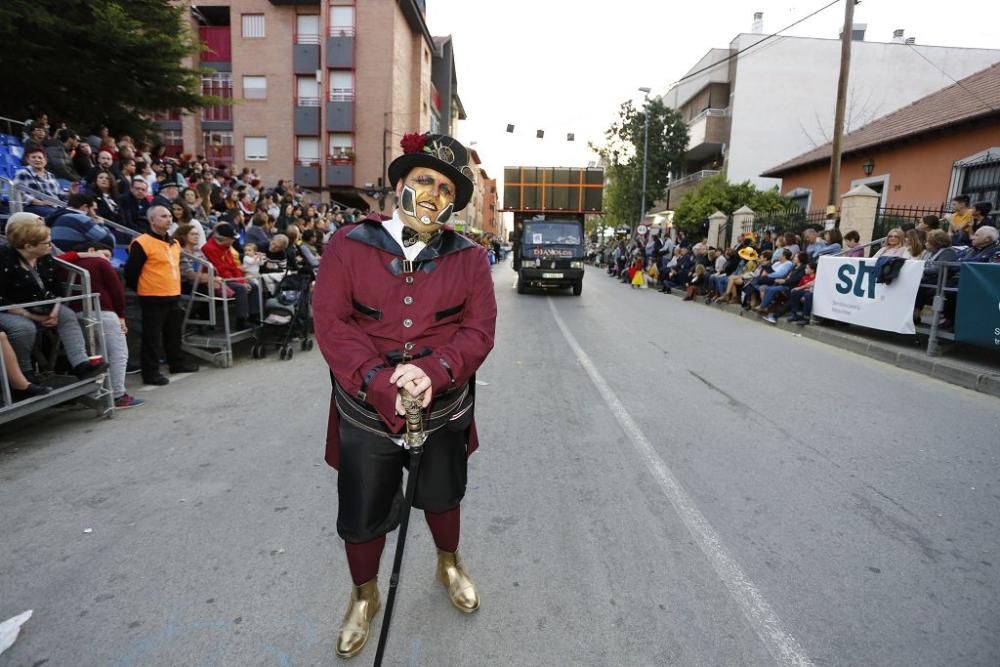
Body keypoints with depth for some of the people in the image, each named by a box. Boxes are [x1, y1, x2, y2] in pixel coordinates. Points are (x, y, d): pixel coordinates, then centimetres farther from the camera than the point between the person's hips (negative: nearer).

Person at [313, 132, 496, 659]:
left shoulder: (468, 258, -3)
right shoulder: (348, 245, -7)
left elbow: (479, 329, -10)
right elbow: (332, 324, -14)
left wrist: (433, 372, -28)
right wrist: (382, 385, -25)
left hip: (444, 411, 1)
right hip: (366, 411, -1)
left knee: (442, 497, 24)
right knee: (362, 514, 14)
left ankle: (449, 566, 55)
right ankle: (364, 597, 45)